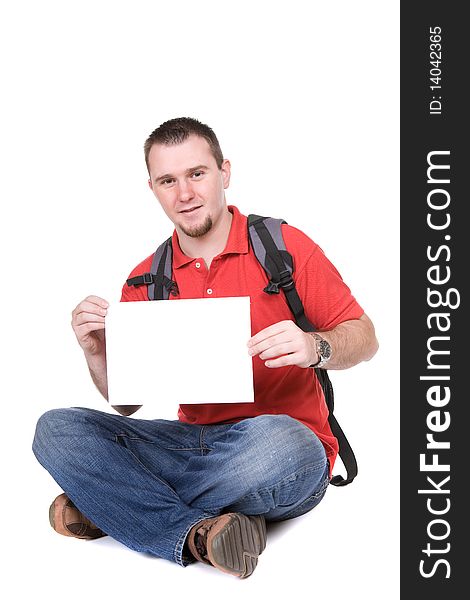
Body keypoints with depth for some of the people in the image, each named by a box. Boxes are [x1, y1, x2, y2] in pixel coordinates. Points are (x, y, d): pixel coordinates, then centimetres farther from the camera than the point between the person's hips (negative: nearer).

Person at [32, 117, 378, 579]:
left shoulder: (284, 246, -2)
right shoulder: (146, 281, 8)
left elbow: (363, 338, 0)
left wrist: (315, 347, -23)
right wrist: (96, 354, -10)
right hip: (193, 443, 4)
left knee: (274, 440, -39)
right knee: (56, 429, -13)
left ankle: (111, 509, -17)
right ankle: (197, 534, -27)